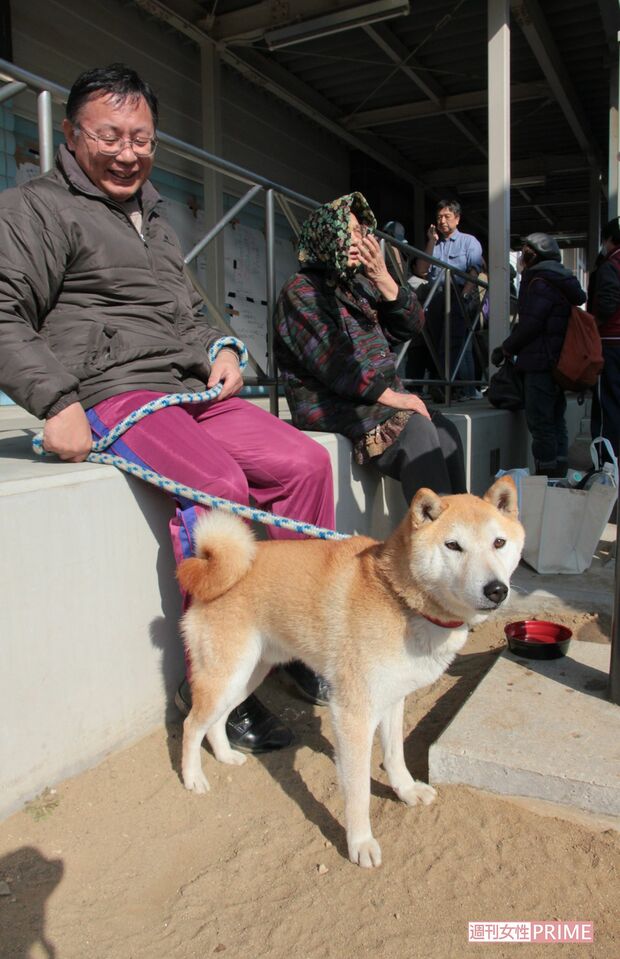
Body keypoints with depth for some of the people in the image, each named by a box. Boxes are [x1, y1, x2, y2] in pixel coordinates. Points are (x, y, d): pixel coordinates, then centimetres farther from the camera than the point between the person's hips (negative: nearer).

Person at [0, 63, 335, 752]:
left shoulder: (151, 217, 28)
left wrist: (219, 349, 12)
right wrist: (56, 403, -19)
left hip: (192, 387, 8)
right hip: (110, 393, -7)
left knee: (305, 462, -9)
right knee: (217, 485, -31)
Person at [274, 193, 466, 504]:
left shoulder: (361, 285, 19)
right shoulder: (301, 290, -2)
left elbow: (411, 325, 11)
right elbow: (332, 359, -15)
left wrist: (384, 280, -4)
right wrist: (390, 396, -20)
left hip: (381, 395, 7)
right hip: (330, 405, -6)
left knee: (445, 431, -19)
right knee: (416, 428, -29)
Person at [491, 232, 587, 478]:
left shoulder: (540, 282, -11)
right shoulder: (561, 281, 20)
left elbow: (530, 324, -17)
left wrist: (506, 349, -5)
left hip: (540, 363, -10)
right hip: (558, 362, 10)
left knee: (540, 422, -8)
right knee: (555, 420, 14)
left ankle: (546, 473, -5)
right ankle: (559, 474, 21)